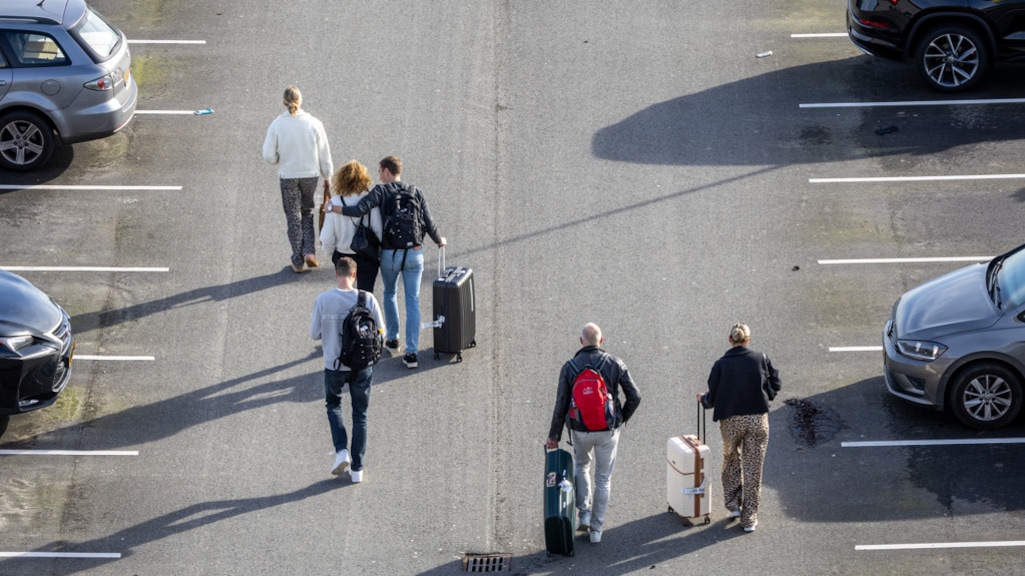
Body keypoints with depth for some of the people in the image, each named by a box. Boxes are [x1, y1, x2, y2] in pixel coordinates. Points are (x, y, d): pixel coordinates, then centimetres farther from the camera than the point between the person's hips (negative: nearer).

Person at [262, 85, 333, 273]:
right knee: (307, 212, 22)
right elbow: (324, 154, -3)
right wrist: (327, 177, 11)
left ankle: (297, 262, 15)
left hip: (287, 177, -1)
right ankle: (309, 251, 7)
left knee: (293, 217, 12)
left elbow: (269, 155, -11)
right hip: (310, 175, 1)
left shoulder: (276, 125, -13)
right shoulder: (313, 123, -10)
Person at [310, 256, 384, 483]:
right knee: (360, 415, 14)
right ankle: (357, 468, 16)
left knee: (333, 404, 25)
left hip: (334, 366, 0)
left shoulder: (323, 300, -13)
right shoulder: (367, 299, -12)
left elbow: (314, 334, -5)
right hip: (362, 366, 0)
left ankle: (341, 451, 6)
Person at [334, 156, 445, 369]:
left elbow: (361, 209, -23)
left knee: (390, 294, 25)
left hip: (390, 254, -2)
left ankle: (392, 338, 34)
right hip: (414, 253, 2)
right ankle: (411, 352, 0)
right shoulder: (416, 192, 1)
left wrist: (334, 209, -10)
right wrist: (438, 240, 19)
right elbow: (428, 223, 1)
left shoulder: (381, 191, -9)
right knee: (413, 301, 4)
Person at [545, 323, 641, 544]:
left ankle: (584, 513, 17)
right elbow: (634, 397, -5)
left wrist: (554, 435, 3)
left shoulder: (569, 367, -6)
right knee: (603, 478, 13)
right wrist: (621, 419, 11)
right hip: (608, 430, 0)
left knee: (581, 466, 28)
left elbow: (561, 405, -5)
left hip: (580, 430, 0)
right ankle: (596, 529, 15)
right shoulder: (615, 364, -5)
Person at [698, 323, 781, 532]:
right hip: (758, 420, 0)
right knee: (753, 469, 8)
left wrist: (703, 399, 19)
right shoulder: (761, 358, -3)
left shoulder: (721, 364, -6)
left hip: (730, 421, 0)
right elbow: (775, 385, 7)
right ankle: (749, 518, 12)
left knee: (731, 460, 25)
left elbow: (712, 399, -3)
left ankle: (733, 505, 23)